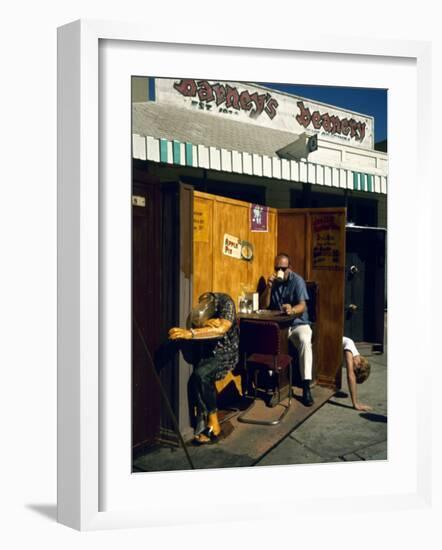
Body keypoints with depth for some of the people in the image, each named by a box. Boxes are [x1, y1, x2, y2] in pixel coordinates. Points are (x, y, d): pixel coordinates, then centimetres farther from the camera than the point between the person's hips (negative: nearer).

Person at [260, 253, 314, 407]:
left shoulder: (297, 281, -8)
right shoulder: (273, 281, 6)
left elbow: (302, 306, -19)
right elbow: (264, 305, 0)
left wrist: (292, 310, -43)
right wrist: (269, 286, -15)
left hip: (298, 323, -3)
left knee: (305, 341, -35)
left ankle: (306, 387, -32)